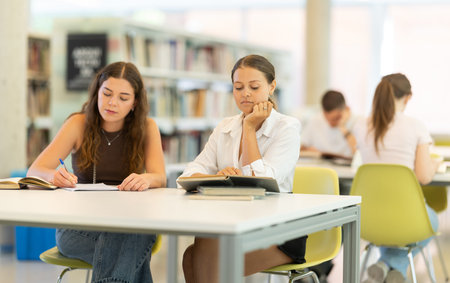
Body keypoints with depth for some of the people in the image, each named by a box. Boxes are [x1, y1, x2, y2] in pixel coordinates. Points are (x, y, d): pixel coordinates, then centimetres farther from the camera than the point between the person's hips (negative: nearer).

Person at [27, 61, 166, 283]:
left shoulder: (146, 128, 5)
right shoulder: (79, 124, 3)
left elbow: (160, 178, -7)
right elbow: (34, 171, -4)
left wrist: (146, 179, -33)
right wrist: (54, 176, -30)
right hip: (77, 228, -1)